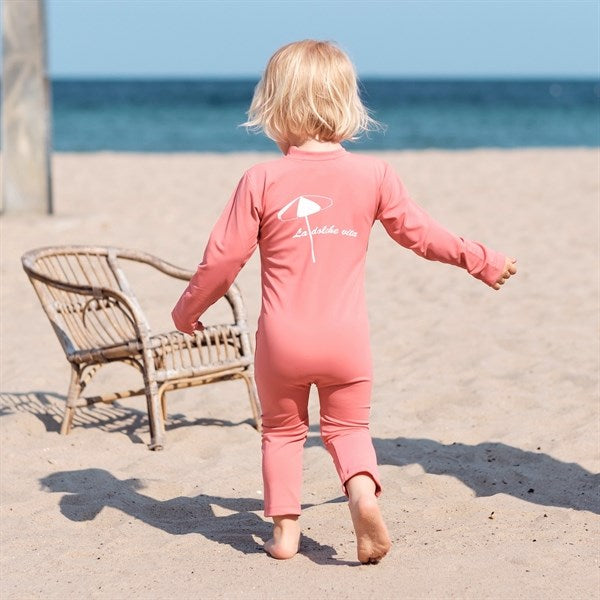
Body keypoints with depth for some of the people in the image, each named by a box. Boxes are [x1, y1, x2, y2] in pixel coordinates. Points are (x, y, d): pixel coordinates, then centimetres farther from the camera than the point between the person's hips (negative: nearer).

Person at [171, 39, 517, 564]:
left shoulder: (263, 180, -7)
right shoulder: (372, 174, -3)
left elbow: (224, 256, -3)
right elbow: (419, 232, 5)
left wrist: (189, 309, 12)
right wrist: (482, 261, 20)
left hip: (282, 340, -1)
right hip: (346, 338, 1)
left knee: (283, 429, 19)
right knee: (348, 426, 16)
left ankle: (285, 528, 16)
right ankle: (364, 491, -11)